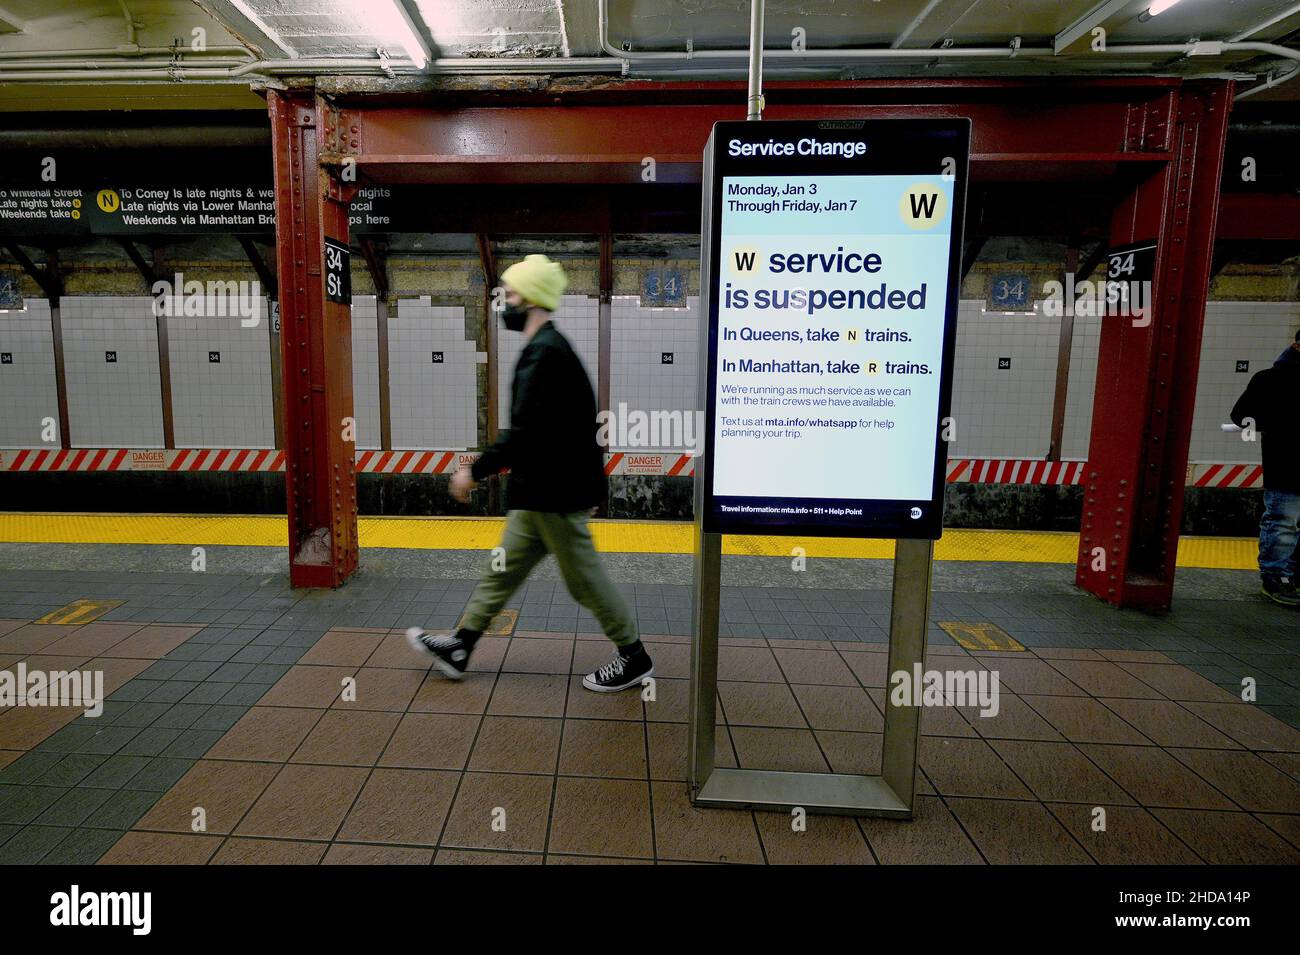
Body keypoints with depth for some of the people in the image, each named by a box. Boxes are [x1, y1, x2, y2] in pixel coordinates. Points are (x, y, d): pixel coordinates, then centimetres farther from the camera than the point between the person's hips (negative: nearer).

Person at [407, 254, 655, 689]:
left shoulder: (545, 353, -21)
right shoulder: (547, 346, 13)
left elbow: (525, 432, -26)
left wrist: (475, 470, -17)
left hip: (556, 492, -10)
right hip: (543, 489, 10)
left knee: (584, 577, 2)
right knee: (504, 569, 16)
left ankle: (634, 658, 19)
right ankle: (460, 647, 29)